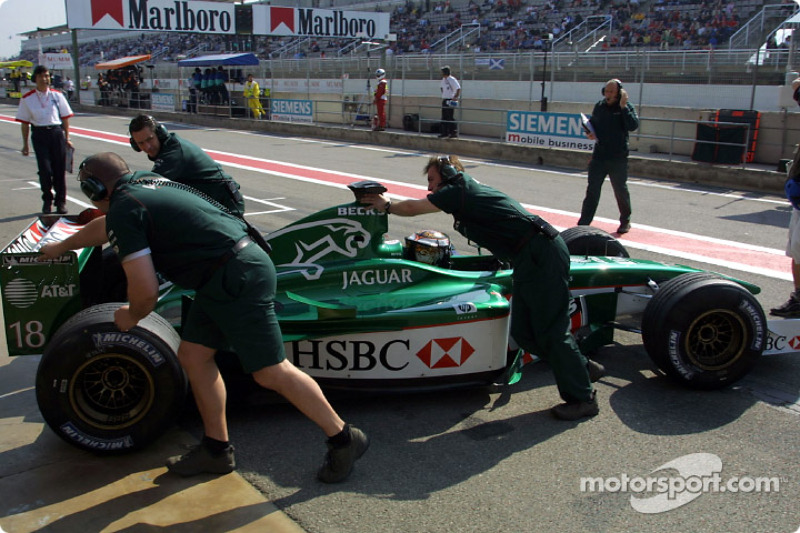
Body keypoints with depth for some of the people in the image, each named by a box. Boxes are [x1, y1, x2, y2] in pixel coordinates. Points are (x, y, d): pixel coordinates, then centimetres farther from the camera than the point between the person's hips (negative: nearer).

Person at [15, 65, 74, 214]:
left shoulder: (57, 95, 6)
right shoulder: (27, 98, 3)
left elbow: (65, 118, 10)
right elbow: (25, 123, 6)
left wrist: (67, 138, 6)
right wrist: (25, 144, 5)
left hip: (57, 133, 1)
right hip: (39, 135, -1)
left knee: (60, 169, 2)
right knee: (45, 169, -6)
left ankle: (61, 202, 13)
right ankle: (47, 201, 13)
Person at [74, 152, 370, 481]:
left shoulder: (122, 211, -10)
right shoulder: (145, 182, 19)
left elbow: (146, 293, -15)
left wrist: (131, 317, 8)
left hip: (237, 281, -10)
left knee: (270, 372, -4)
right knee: (192, 355, 15)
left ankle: (344, 440, 10)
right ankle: (216, 449, 27)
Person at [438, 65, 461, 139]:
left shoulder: (452, 80, -13)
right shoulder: (443, 80, 12)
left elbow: (458, 89, -18)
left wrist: (456, 97, -23)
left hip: (450, 100, -8)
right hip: (444, 100, 9)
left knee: (451, 117, -9)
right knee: (444, 117, 10)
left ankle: (454, 133, -4)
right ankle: (444, 132, 17)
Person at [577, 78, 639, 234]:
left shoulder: (626, 107, -4)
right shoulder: (599, 106, 7)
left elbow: (633, 125, -20)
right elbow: (592, 123, 21)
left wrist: (623, 107, -22)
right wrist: (590, 133, 0)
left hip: (618, 158, -3)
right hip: (599, 155, 3)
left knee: (621, 190, 10)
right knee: (592, 190, -1)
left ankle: (625, 221, 27)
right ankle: (584, 223, 0)